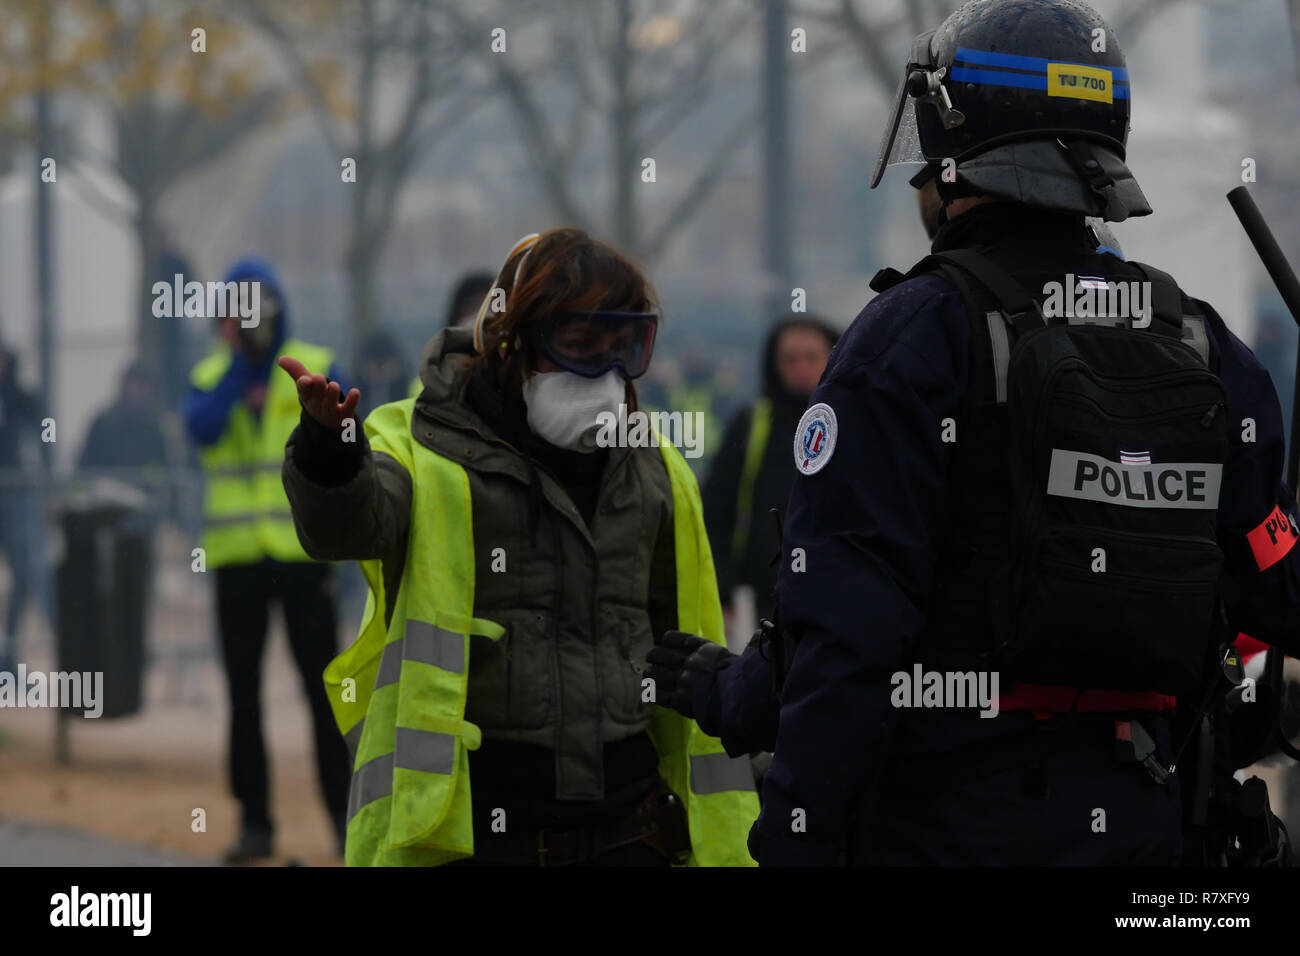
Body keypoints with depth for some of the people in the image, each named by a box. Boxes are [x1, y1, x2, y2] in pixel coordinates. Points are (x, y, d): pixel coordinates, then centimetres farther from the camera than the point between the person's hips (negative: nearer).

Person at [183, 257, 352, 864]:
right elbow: (203, 429, -13)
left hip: (303, 552, -2)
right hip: (236, 557, 2)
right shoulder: (209, 377, 8)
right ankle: (254, 821, 12)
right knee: (243, 692, 6)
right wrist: (237, 362, -13)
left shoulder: (316, 370, 3)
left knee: (322, 686, -2)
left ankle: (343, 812, 3)